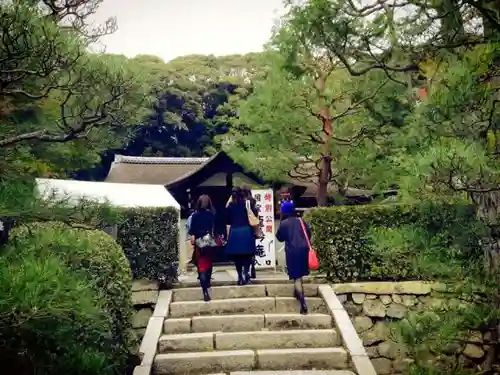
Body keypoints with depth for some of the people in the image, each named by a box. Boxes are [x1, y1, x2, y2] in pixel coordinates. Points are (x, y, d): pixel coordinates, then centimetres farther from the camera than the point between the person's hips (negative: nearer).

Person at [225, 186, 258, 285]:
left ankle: (240, 277, 9)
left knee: (237, 256, 8)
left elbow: (228, 222, 6)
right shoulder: (247, 203, 1)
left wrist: (228, 236, 11)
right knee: (247, 255, 8)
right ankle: (245, 273, -8)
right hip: (246, 231, -1)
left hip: (234, 232, 1)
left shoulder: (230, 206, 4)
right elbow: (256, 214, 6)